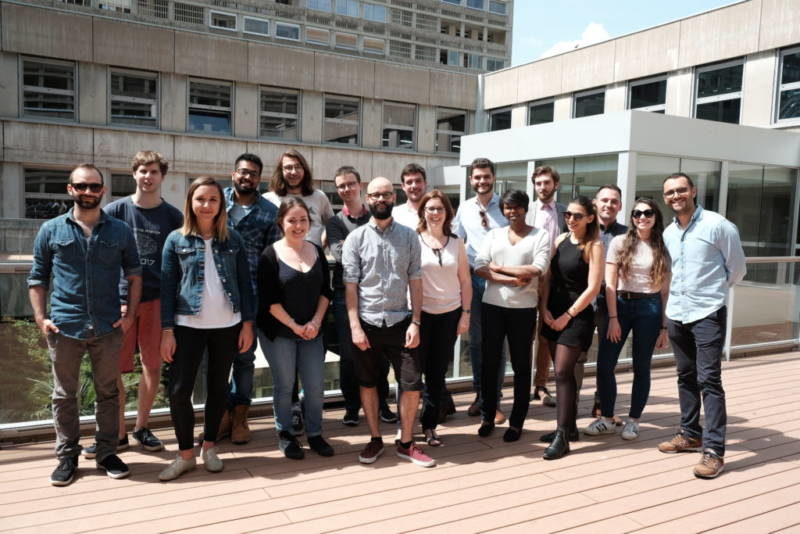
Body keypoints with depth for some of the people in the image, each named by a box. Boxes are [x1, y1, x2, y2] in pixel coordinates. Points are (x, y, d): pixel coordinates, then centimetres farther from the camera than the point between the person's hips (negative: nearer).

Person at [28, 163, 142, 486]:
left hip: (108, 327, 1)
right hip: (64, 327, 0)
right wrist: (40, 318, -4)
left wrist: (130, 314, -1)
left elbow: (134, 275, 8)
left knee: (108, 393, 10)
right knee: (64, 395, 10)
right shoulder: (51, 230, 4)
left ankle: (106, 453, 24)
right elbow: (37, 278, 6)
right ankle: (67, 456, 23)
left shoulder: (120, 231, 5)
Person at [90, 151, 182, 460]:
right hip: (120, 298, -1)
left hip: (157, 299, 1)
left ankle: (142, 428, 26)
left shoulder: (172, 216, 3)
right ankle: (118, 434, 18)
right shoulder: (116, 210, 1)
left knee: (153, 365, 8)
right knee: (113, 369, 2)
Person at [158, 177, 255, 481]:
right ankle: (185, 453, 13)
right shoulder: (176, 239, 1)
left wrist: (247, 323, 0)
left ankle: (209, 447, 26)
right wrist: (167, 330, -6)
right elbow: (167, 287, -1)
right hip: (188, 325, -1)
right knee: (179, 390, -3)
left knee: (218, 387, 10)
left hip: (227, 325, 1)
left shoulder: (232, 239, 4)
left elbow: (245, 283, 5)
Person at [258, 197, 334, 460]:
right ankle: (285, 435, 25)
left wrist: (316, 322, -6)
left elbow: (325, 291, 7)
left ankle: (315, 434, 24)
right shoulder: (271, 254, -8)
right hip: (279, 332, -3)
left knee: (316, 385, 5)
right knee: (285, 386, 6)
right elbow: (269, 300, -11)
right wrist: (294, 326, -12)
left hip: (312, 331, 4)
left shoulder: (317, 251, 5)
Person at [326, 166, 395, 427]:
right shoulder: (335, 222, 7)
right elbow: (339, 253, -10)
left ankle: (381, 403, 22)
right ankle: (352, 406, 19)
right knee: (349, 354, 4)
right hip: (346, 293, -1)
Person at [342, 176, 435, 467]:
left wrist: (415, 323, -4)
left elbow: (415, 281, 3)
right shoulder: (356, 238, 0)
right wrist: (355, 327, -9)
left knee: (412, 384, 1)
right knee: (368, 384, 12)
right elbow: (350, 286, -3)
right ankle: (375, 440, 29)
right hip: (367, 323, 0)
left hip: (400, 322, 1)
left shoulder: (409, 237, 4)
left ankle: (406, 443, 19)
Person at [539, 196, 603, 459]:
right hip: (553, 313, 6)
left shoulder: (594, 246, -8)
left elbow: (593, 288, -12)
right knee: (564, 372, 13)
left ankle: (562, 436, -3)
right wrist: (544, 308, -3)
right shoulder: (560, 240, 8)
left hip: (577, 315, -6)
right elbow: (547, 277, 9)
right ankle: (569, 424, 27)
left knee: (562, 373, -9)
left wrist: (567, 316, -12)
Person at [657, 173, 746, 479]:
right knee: (686, 377, 14)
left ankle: (714, 450, -3)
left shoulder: (718, 225, -9)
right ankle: (690, 434, 26)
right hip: (676, 314, 6)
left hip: (707, 315, -6)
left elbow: (737, 269, -1)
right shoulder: (668, 233, 9)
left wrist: (711, 292, 8)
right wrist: (682, 294, 14)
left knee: (708, 379, -8)